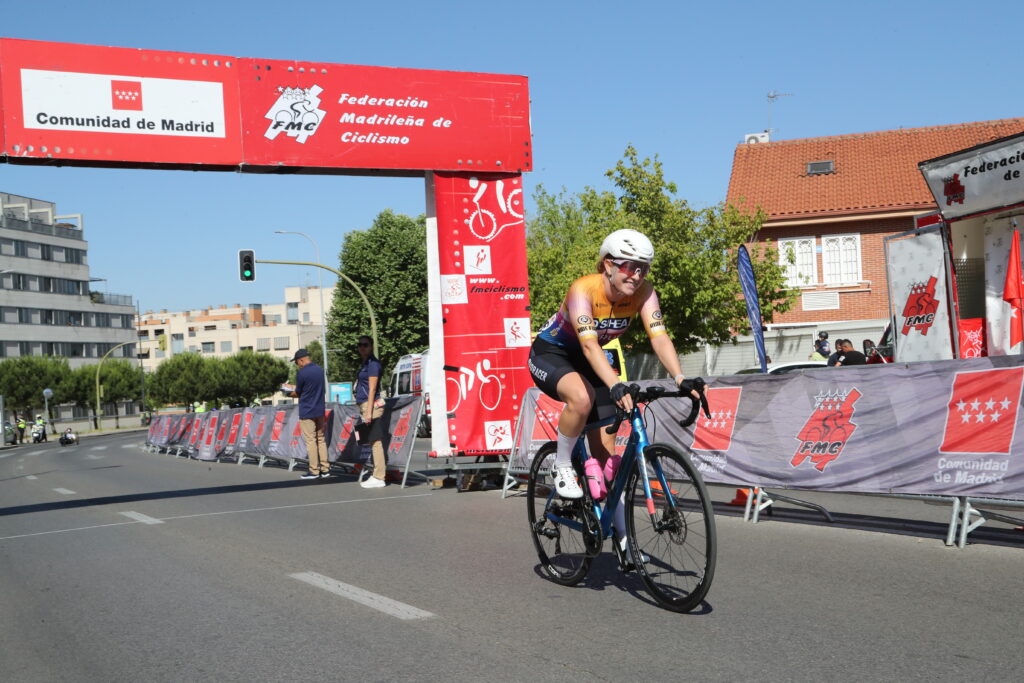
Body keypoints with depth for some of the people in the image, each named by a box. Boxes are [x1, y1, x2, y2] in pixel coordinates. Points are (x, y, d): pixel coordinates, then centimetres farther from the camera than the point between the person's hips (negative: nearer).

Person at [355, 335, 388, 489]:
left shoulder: (373, 363, -9)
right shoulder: (365, 364, 20)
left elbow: (372, 389, -15)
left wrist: (369, 412, -19)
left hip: (372, 406, -10)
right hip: (364, 406, 10)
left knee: (375, 441, -9)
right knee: (373, 441, 11)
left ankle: (379, 478, -9)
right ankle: (377, 474, 16)